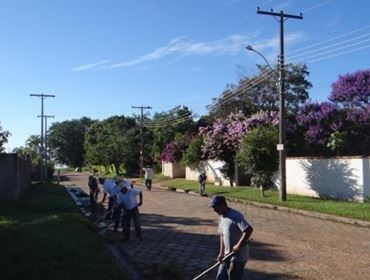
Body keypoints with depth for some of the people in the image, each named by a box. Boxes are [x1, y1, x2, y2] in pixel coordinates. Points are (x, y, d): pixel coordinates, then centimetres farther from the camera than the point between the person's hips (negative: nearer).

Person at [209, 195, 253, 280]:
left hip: (238, 256, -9)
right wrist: (221, 253, 11)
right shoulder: (222, 217, 8)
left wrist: (239, 245, -27)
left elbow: (249, 230, -31)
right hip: (227, 256, 9)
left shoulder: (235, 216, -21)